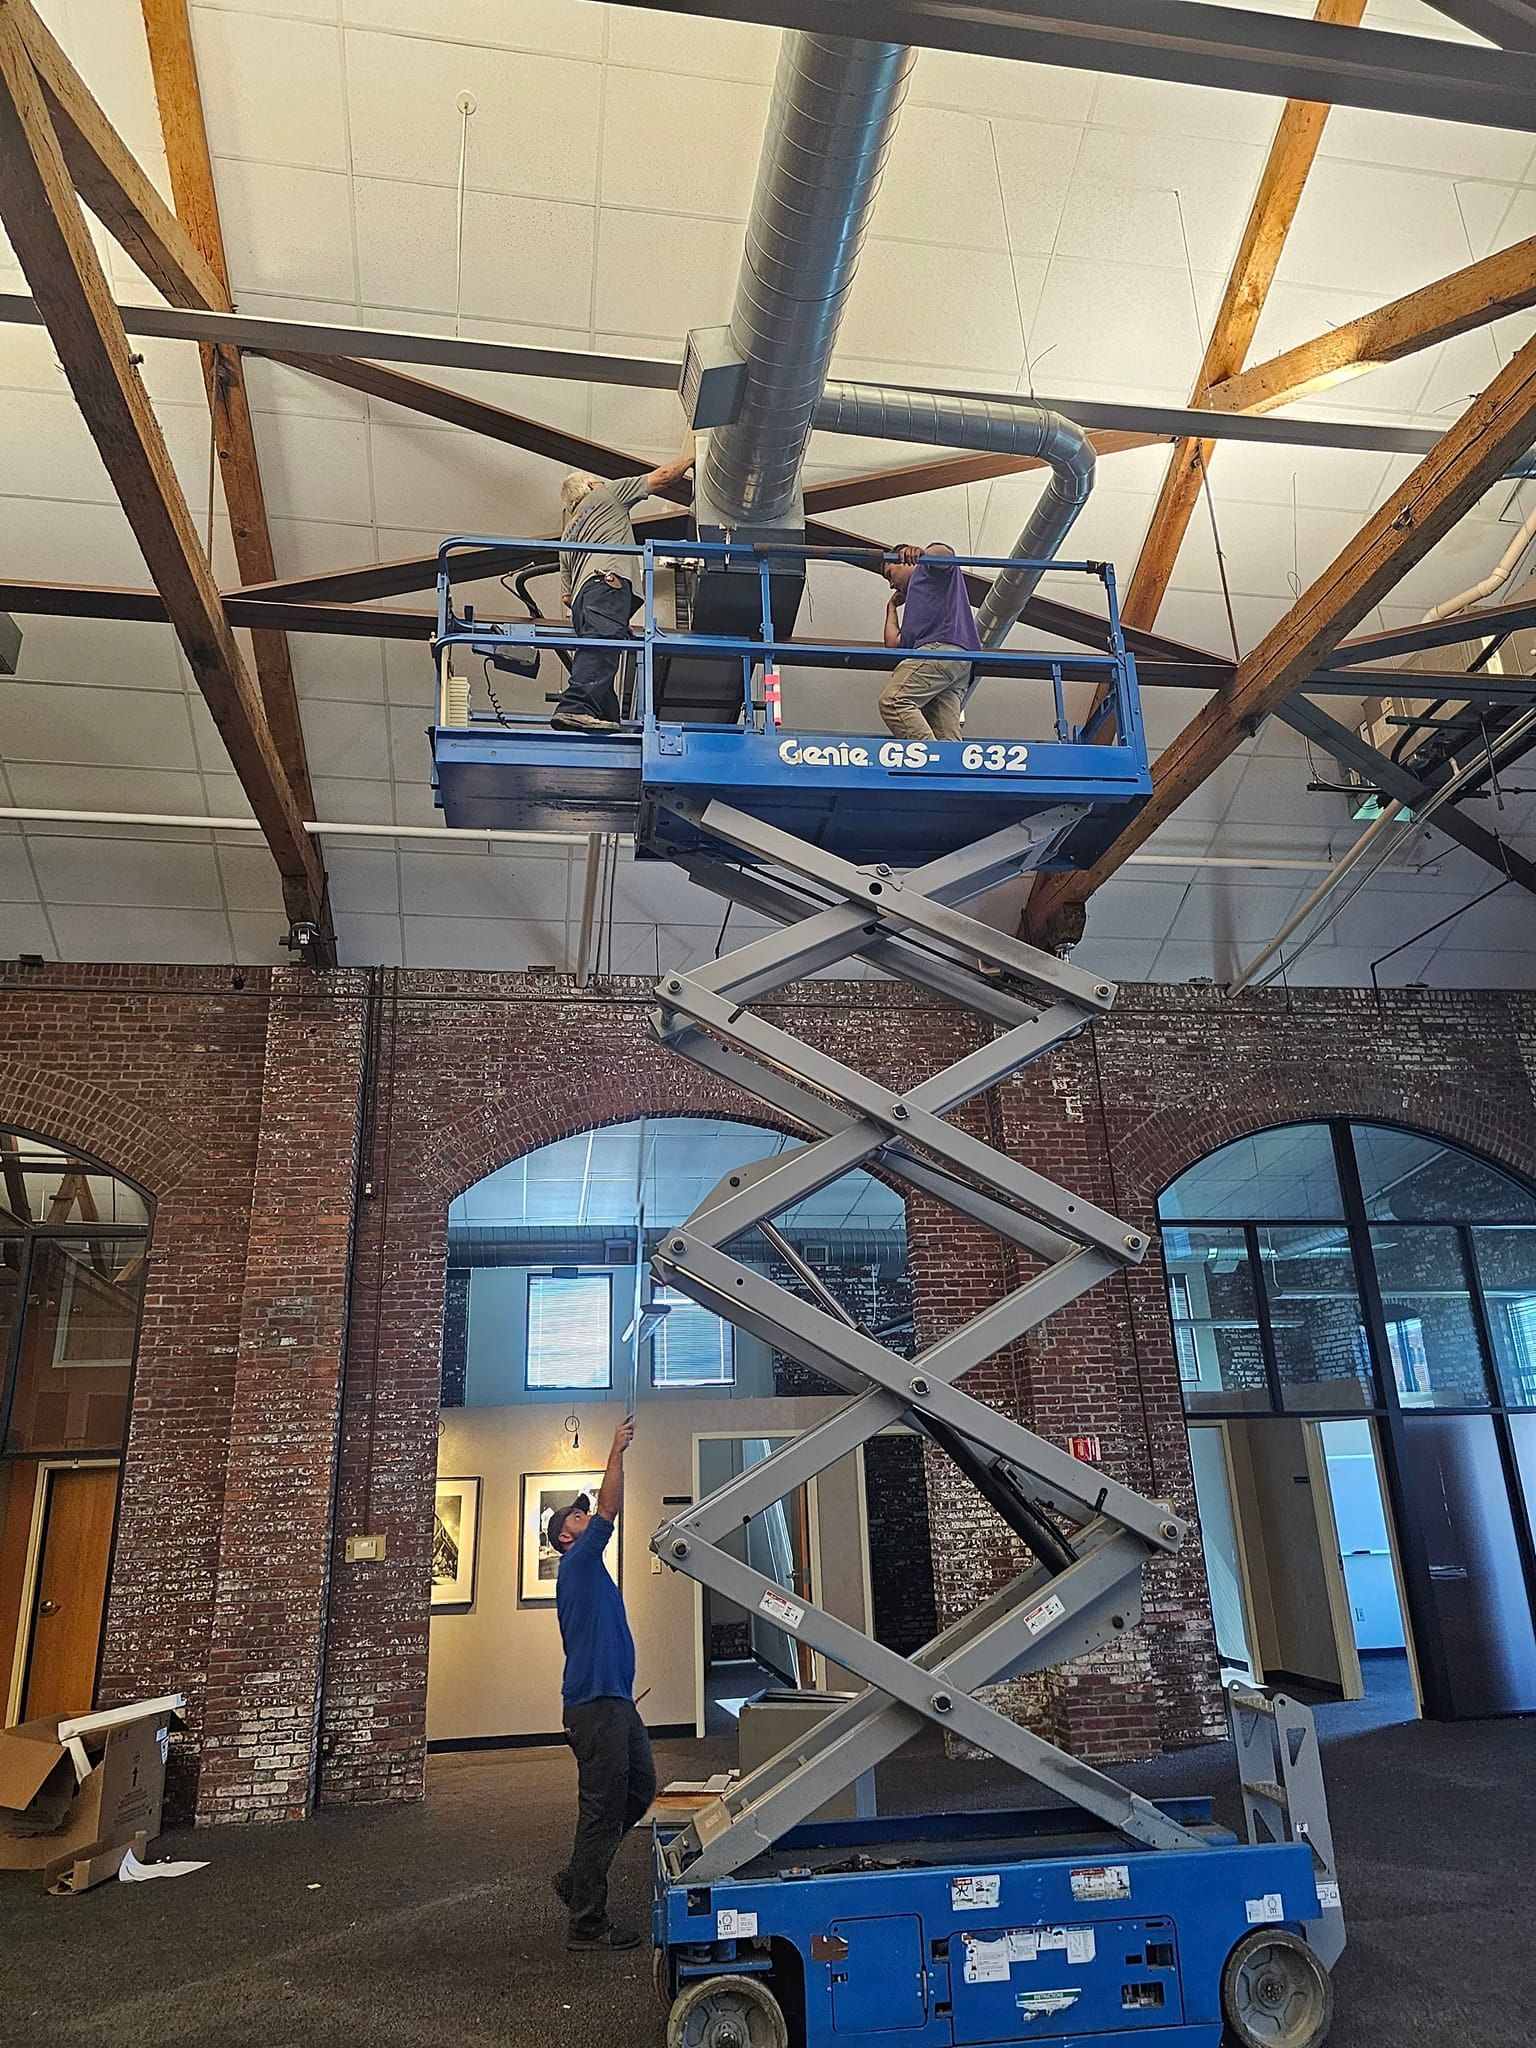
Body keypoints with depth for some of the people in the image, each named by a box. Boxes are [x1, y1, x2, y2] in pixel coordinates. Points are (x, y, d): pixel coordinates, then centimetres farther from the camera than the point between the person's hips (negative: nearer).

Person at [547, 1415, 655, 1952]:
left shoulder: (591, 1570, 20)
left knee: (640, 1790, 15)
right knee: (602, 1810, -4)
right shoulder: (577, 1562, -8)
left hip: (617, 1703, 10)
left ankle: (577, 1878, 26)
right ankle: (587, 1924, 6)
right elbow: (608, 1508, -17)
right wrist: (617, 1452, -16)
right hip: (594, 1706, -10)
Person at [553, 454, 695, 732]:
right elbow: (662, 477, 22)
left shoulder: (568, 534, 38)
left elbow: (566, 597, 31)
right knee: (603, 642, -26)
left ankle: (609, 719, -16)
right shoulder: (606, 492, 24)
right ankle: (576, 707, -46)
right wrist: (690, 459, 36)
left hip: (582, 594, 8)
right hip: (608, 579, -8)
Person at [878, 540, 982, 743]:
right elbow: (893, 643, 34)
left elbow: (946, 554, -5)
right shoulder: (914, 601, 42)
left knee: (892, 701, -24)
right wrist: (892, 607, 47)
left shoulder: (930, 568, 21)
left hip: (942, 646, -9)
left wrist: (920, 552, -27)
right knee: (947, 737, -7)